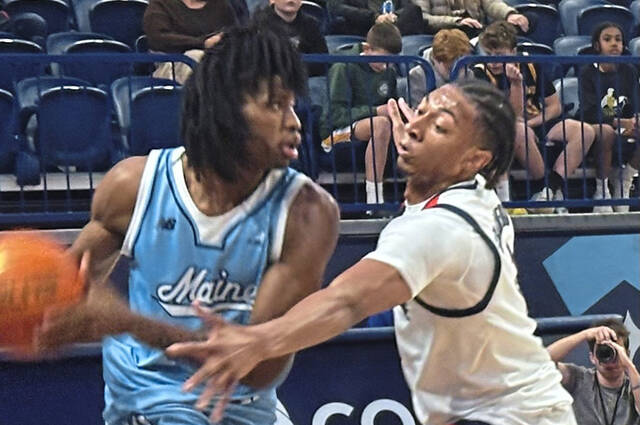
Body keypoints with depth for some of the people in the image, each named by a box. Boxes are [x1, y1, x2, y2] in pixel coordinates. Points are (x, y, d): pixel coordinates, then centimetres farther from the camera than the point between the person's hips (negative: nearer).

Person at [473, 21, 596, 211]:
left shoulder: (530, 67, 5)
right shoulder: (482, 73, -9)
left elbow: (555, 107, 8)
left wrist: (531, 123, -9)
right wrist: (516, 82, -27)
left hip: (538, 124, 5)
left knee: (585, 132, -19)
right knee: (520, 131, -41)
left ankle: (550, 187, -26)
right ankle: (553, 191, -26)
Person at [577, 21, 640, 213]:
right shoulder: (588, 73, -6)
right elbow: (590, 113, -17)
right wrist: (620, 122, -30)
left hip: (623, 128, 5)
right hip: (592, 127, -4)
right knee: (606, 132, -38)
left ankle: (622, 185, -5)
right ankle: (601, 191, -22)